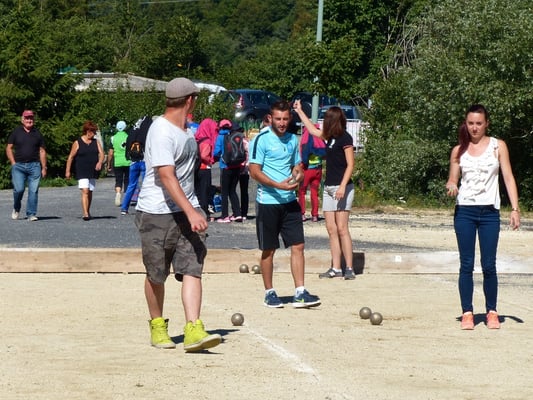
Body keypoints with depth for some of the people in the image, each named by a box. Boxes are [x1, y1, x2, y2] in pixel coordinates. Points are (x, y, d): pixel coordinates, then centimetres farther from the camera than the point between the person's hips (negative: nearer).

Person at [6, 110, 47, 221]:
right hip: (18, 166, -1)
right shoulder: (16, 132, 8)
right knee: (19, 189, -12)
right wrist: (13, 163, -2)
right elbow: (9, 148, 9)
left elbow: (42, 151, 13)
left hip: (34, 166, 1)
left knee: (33, 190, -5)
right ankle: (16, 209, 15)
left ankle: (31, 214, 0)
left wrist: (44, 168, 7)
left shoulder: (37, 133, 12)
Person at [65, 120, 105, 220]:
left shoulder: (96, 142, 10)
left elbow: (101, 153, 2)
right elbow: (71, 157, 1)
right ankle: (85, 214, -22)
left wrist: (100, 162, -20)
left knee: (90, 192, 13)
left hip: (93, 171, 5)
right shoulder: (77, 143, -3)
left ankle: (88, 211, 28)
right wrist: (67, 171, -1)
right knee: (85, 191, -16)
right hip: (82, 172, -5)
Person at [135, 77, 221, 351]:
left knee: (193, 269, -9)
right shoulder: (161, 132, -18)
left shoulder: (185, 129, 12)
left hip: (186, 210, 7)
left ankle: (193, 330, -16)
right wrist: (191, 213, -34)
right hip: (157, 213, -7)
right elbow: (167, 177, -27)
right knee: (156, 275, 8)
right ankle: (157, 326, 26)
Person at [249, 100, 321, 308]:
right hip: (268, 202, -5)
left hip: (290, 201, 5)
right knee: (268, 250, 4)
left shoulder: (293, 139, 12)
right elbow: (254, 171, -13)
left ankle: (300, 293, 1)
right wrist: (278, 185, -23)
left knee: (298, 246, -1)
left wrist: (298, 173, -2)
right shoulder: (261, 140, -8)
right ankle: (269, 293, 15)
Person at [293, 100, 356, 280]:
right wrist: (299, 111, 36)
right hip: (328, 188, 8)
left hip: (342, 188, -8)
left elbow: (350, 165, -13)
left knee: (341, 229, -10)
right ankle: (336, 268, 5)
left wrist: (343, 186, -22)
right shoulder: (330, 136, 13)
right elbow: (313, 130, 31)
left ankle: (349, 268, -9)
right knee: (331, 229, 4)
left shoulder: (345, 138, -9)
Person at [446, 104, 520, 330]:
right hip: (464, 211, 1)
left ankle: (492, 312, 11)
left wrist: (515, 209, -6)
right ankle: (467, 313, 6)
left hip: (489, 212, -1)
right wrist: (451, 186, -13)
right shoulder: (459, 150, 8)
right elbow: (452, 179, 11)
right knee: (466, 264, 0)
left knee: (489, 265, -1)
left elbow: (508, 177, 2)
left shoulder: (497, 146, 4)